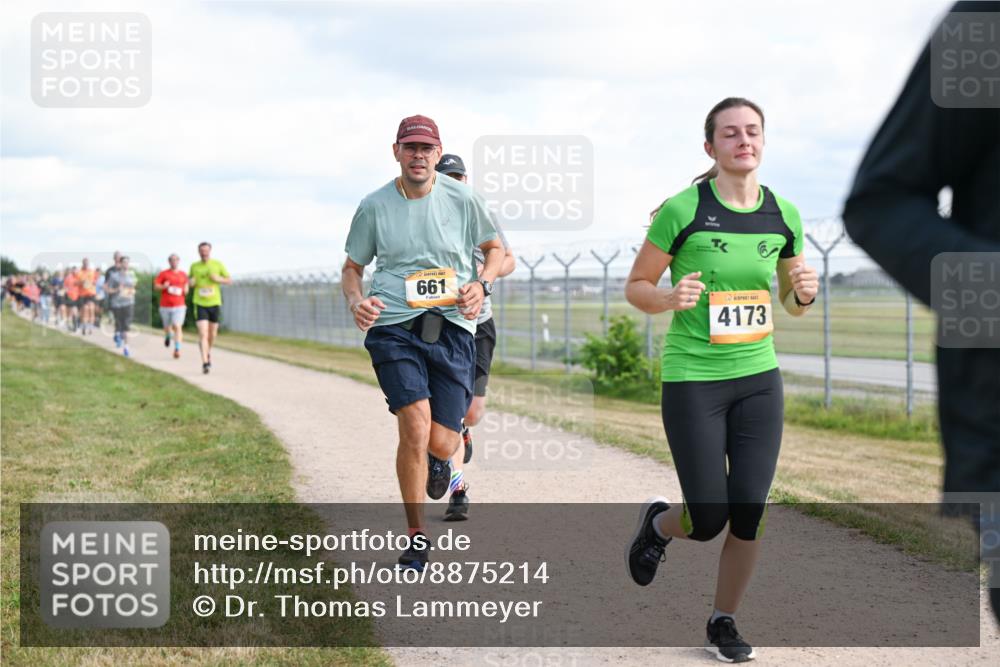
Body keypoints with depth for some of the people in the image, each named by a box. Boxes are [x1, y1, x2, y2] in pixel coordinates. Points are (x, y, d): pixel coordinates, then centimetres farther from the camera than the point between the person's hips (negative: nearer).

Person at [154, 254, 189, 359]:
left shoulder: (183, 275, 9)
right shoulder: (164, 273, 1)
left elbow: (186, 287, 21)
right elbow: (155, 286, 0)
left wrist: (185, 291, -1)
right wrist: (163, 286, -19)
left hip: (179, 306, 0)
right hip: (165, 306, 0)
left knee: (177, 327, -14)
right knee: (167, 327, 13)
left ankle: (177, 349, -16)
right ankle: (167, 336, 49)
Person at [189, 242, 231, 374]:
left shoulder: (218, 264, 0)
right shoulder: (194, 266, 2)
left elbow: (230, 281, 5)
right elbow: (190, 278, 19)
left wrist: (219, 279, -14)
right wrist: (191, 282, -5)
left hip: (214, 303, 1)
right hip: (200, 304, -1)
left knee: (212, 334, 15)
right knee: (203, 334, -15)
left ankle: (208, 352, 45)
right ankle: (205, 363, -18)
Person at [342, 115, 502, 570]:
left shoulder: (462, 200, 3)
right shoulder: (374, 206, 3)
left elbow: (495, 249, 16)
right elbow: (352, 267, 14)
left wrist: (481, 285, -4)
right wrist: (356, 301, -7)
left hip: (452, 327, 1)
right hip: (393, 327, -1)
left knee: (441, 443, -4)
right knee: (415, 426, -19)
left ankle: (437, 457, 40)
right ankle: (416, 539, -1)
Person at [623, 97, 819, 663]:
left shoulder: (784, 217, 3)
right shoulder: (682, 211, -10)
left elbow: (793, 301, 16)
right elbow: (637, 286, -2)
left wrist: (804, 294, -7)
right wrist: (668, 299, -22)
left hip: (759, 378, 4)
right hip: (692, 379, -4)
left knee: (750, 513, -1)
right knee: (708, 519, -3)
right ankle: (658, 524, 33)